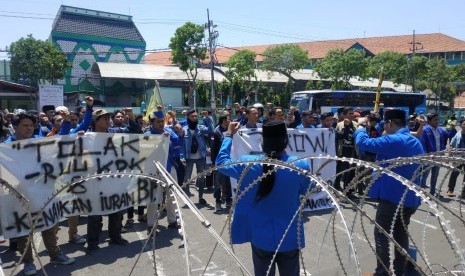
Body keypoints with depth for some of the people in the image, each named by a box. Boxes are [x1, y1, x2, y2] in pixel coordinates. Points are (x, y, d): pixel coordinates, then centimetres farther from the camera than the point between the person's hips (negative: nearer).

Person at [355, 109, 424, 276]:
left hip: (392, 197, -8)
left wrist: (361, 126, -3)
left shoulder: (392, 141, -21)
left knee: (382, 235, 3)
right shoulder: (416, 142, 10)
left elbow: (363, 143, -22)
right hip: (411, 197, 9)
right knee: (401, 234, 18)